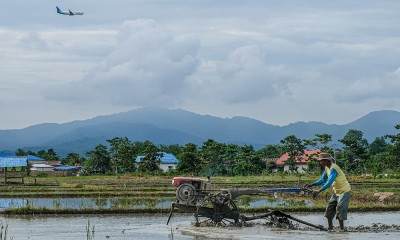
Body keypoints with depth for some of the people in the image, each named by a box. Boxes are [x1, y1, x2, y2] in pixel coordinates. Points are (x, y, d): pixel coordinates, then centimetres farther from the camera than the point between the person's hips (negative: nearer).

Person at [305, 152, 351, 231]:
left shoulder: (333, 169, -27)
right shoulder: (327, 168, 4)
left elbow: (329, 183, -37)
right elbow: (323, 180, 13)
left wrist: (318, 191, -43)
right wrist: (311, 185, 1)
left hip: (344, 190, -10)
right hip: (336, 191, 10)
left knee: (340, 208, -15)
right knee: (330, 208, 9)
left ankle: (342, 228, -14)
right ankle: (330, 227, 18)